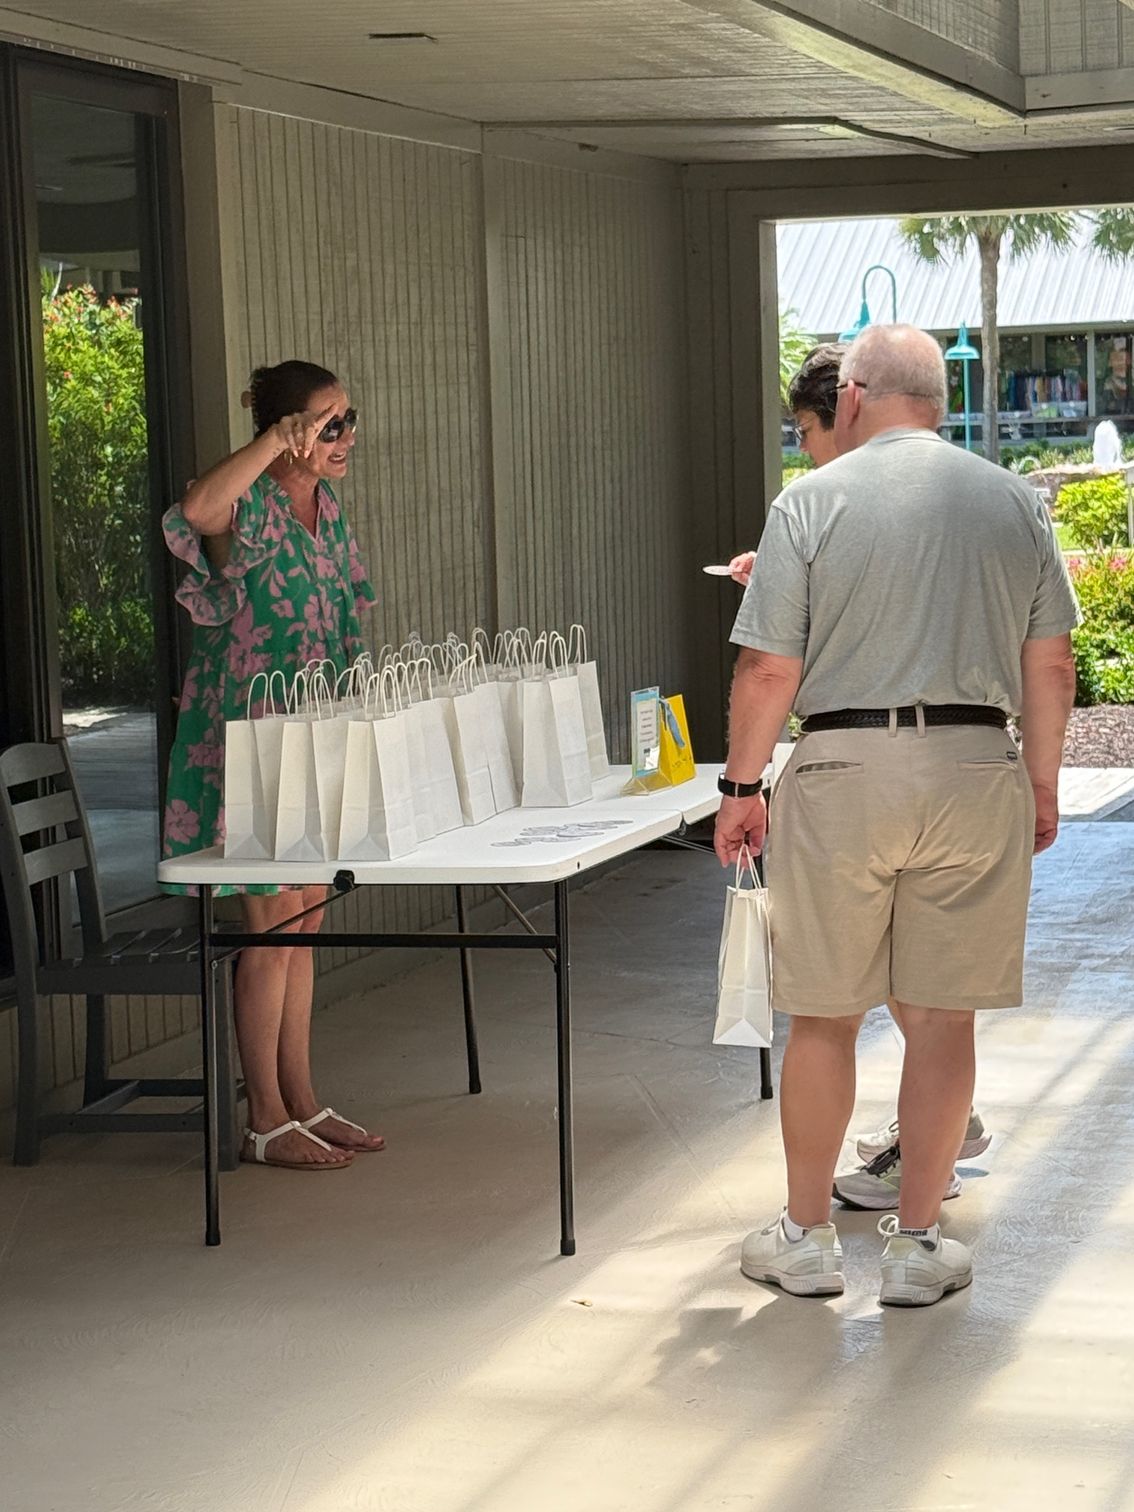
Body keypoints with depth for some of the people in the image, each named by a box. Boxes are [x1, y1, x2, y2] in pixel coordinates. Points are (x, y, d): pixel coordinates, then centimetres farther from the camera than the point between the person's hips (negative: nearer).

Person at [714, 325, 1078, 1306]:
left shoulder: (811, 504, -4)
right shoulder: (1015, 504, 5)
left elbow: (768, 671, -6)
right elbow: (1050, 665, 7)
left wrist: (743, 787, 5)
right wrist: (1042, 784, 18)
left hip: (844, 768, -2)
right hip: (975, 770, 2)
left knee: (825, 1015, 9)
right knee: (943, 1016, 7)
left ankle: (806, 1236, 19)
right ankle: (918, 1243, 13)